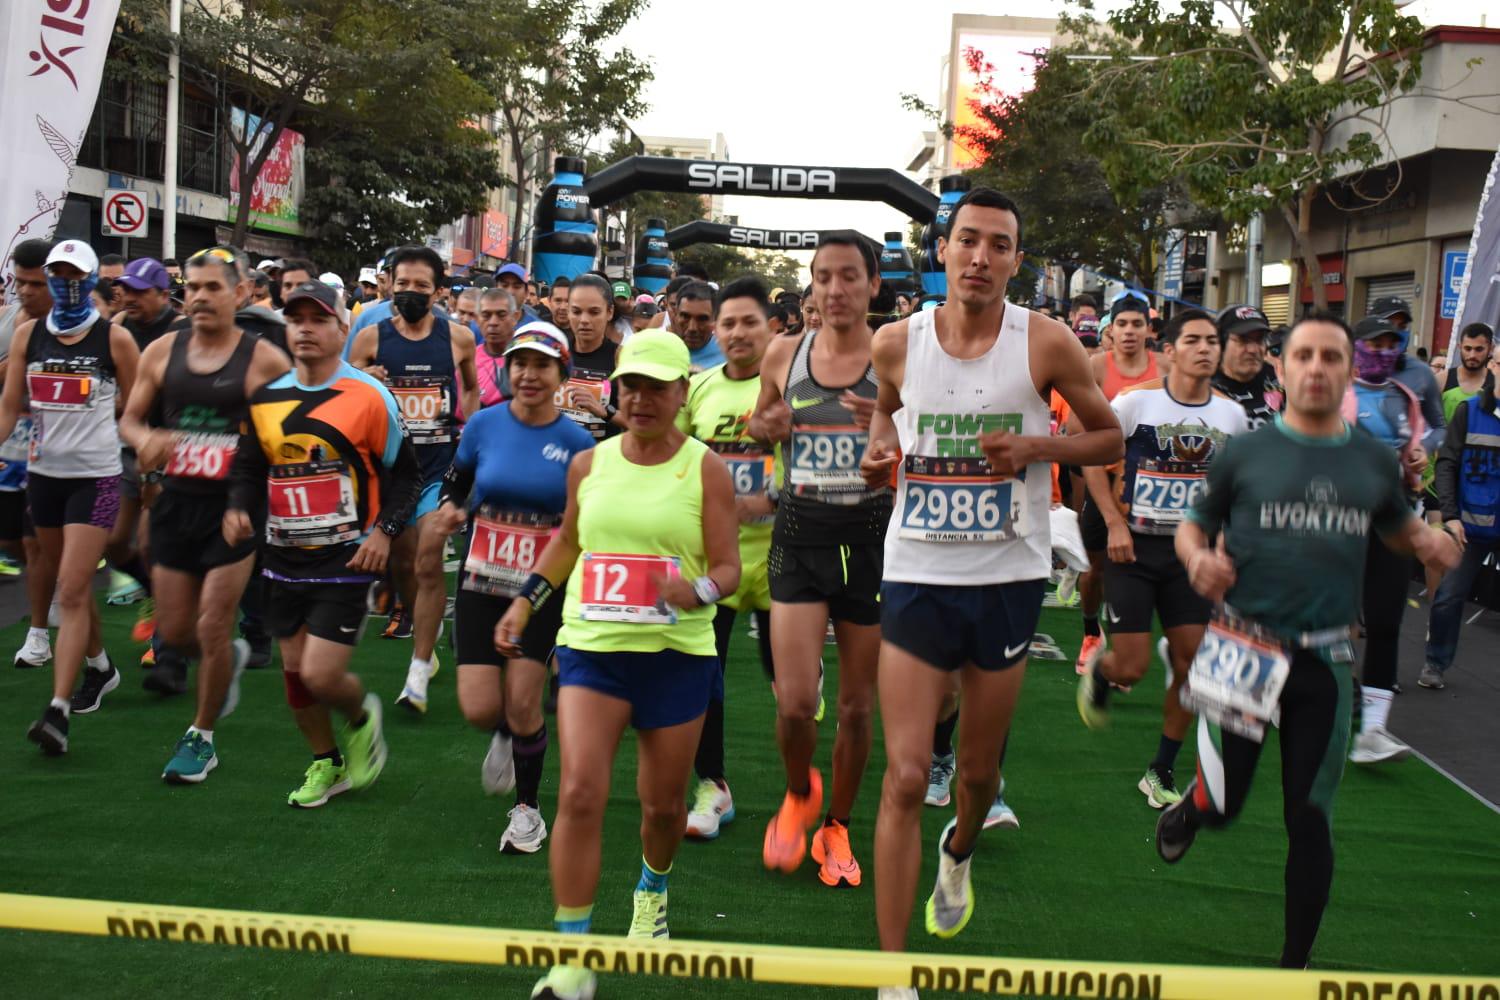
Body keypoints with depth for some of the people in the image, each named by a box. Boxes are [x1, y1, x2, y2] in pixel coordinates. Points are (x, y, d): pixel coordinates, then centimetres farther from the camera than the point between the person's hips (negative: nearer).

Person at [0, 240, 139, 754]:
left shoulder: (114, 338, -5)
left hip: (95, 476, -5)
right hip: (44, 474, 5)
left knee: (72, 593, -11)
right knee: (72, 585, 18)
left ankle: (57, 711, -12)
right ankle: (99, 667, 40)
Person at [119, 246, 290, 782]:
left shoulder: (263, 359, -7)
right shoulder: (162, 352, 4)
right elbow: (129, 419, 12)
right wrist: (145, 438, -10)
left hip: (233, 506, -4)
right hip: (176, 502, 4)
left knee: (212, 629, -2)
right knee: (174, 632, 10)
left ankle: (202, 738, 17)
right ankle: (231, 657, 44)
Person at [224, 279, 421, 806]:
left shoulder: (369, 397, -8)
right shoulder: (266, 398, 6)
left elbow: (406, 474, -3)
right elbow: (249, 467, 16)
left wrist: (384, 531, -15)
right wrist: (239, 507, -4)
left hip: (346, 562, -5)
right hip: (285, 560, 5)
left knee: (321, 675, -10)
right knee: (295, 671, 12)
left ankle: (362, 716, 24)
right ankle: (327, 764, 33)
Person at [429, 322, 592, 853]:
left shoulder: (577, 441, -6)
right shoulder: (484, 424, -3)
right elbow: (456, 484, 10)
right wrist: (449, 512, -10)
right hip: (482, 583, 1)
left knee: (522, 704, -2)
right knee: (479, 709, -4)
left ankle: (528, 808, 23)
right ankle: (505, 736, 36)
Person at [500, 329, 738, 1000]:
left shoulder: (704, 468, -3)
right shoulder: (589, 464, 6)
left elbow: (728, 568, -5)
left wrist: (696, 592, -26)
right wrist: (526, 600, 17)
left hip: (676, 653, -1)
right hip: (592, 647, 1)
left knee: (663, 804, 10)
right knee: (580, 794, -13)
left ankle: (652, 892, 45)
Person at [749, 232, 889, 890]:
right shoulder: (784, 354, 4)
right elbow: (760, 424, 21)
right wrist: (765, 427, -3)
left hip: (871, 538, -1)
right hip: (800, 537, 1)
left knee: (857, 705, 9)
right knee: (795, 701, -9)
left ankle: (836, 828, 31)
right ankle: (799, 794, 24)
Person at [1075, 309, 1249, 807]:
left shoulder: (1232, 415, 2)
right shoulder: (1137, 401, -10)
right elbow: (1092, 457, -4)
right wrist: (1116, 523, -12)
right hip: (1134, 546, -4)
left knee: (1193, 664, 0)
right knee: (1131, 667, -6)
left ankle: (1162, 771, 17)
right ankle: (1098, 670, 33)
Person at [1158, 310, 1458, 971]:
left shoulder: (1374, 461, 7)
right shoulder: (1245, 452, 0)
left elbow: (1399, 525, 23)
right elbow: (1193, 525, 7)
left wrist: (1430, 542, 0)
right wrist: (1197, 558, -16)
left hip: (1325, 662, 2)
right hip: (1244, 651, -2)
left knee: (1310, 819, 7)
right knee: (1221, 809, 0)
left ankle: (1295, 965, 24)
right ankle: (1190, 804, 39)